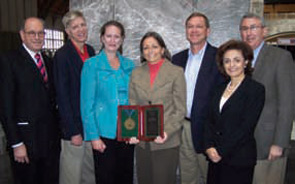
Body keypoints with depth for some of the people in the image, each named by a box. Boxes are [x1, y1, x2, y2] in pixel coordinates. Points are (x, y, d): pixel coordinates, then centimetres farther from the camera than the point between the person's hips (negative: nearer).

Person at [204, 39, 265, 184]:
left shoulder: (256, 89, -7)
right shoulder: (221, 89, 12)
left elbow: (246, 127, -14)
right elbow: (210, 121, 9)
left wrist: (221, 152, -13)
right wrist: (209, 147, -6)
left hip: (239, 160, -5)